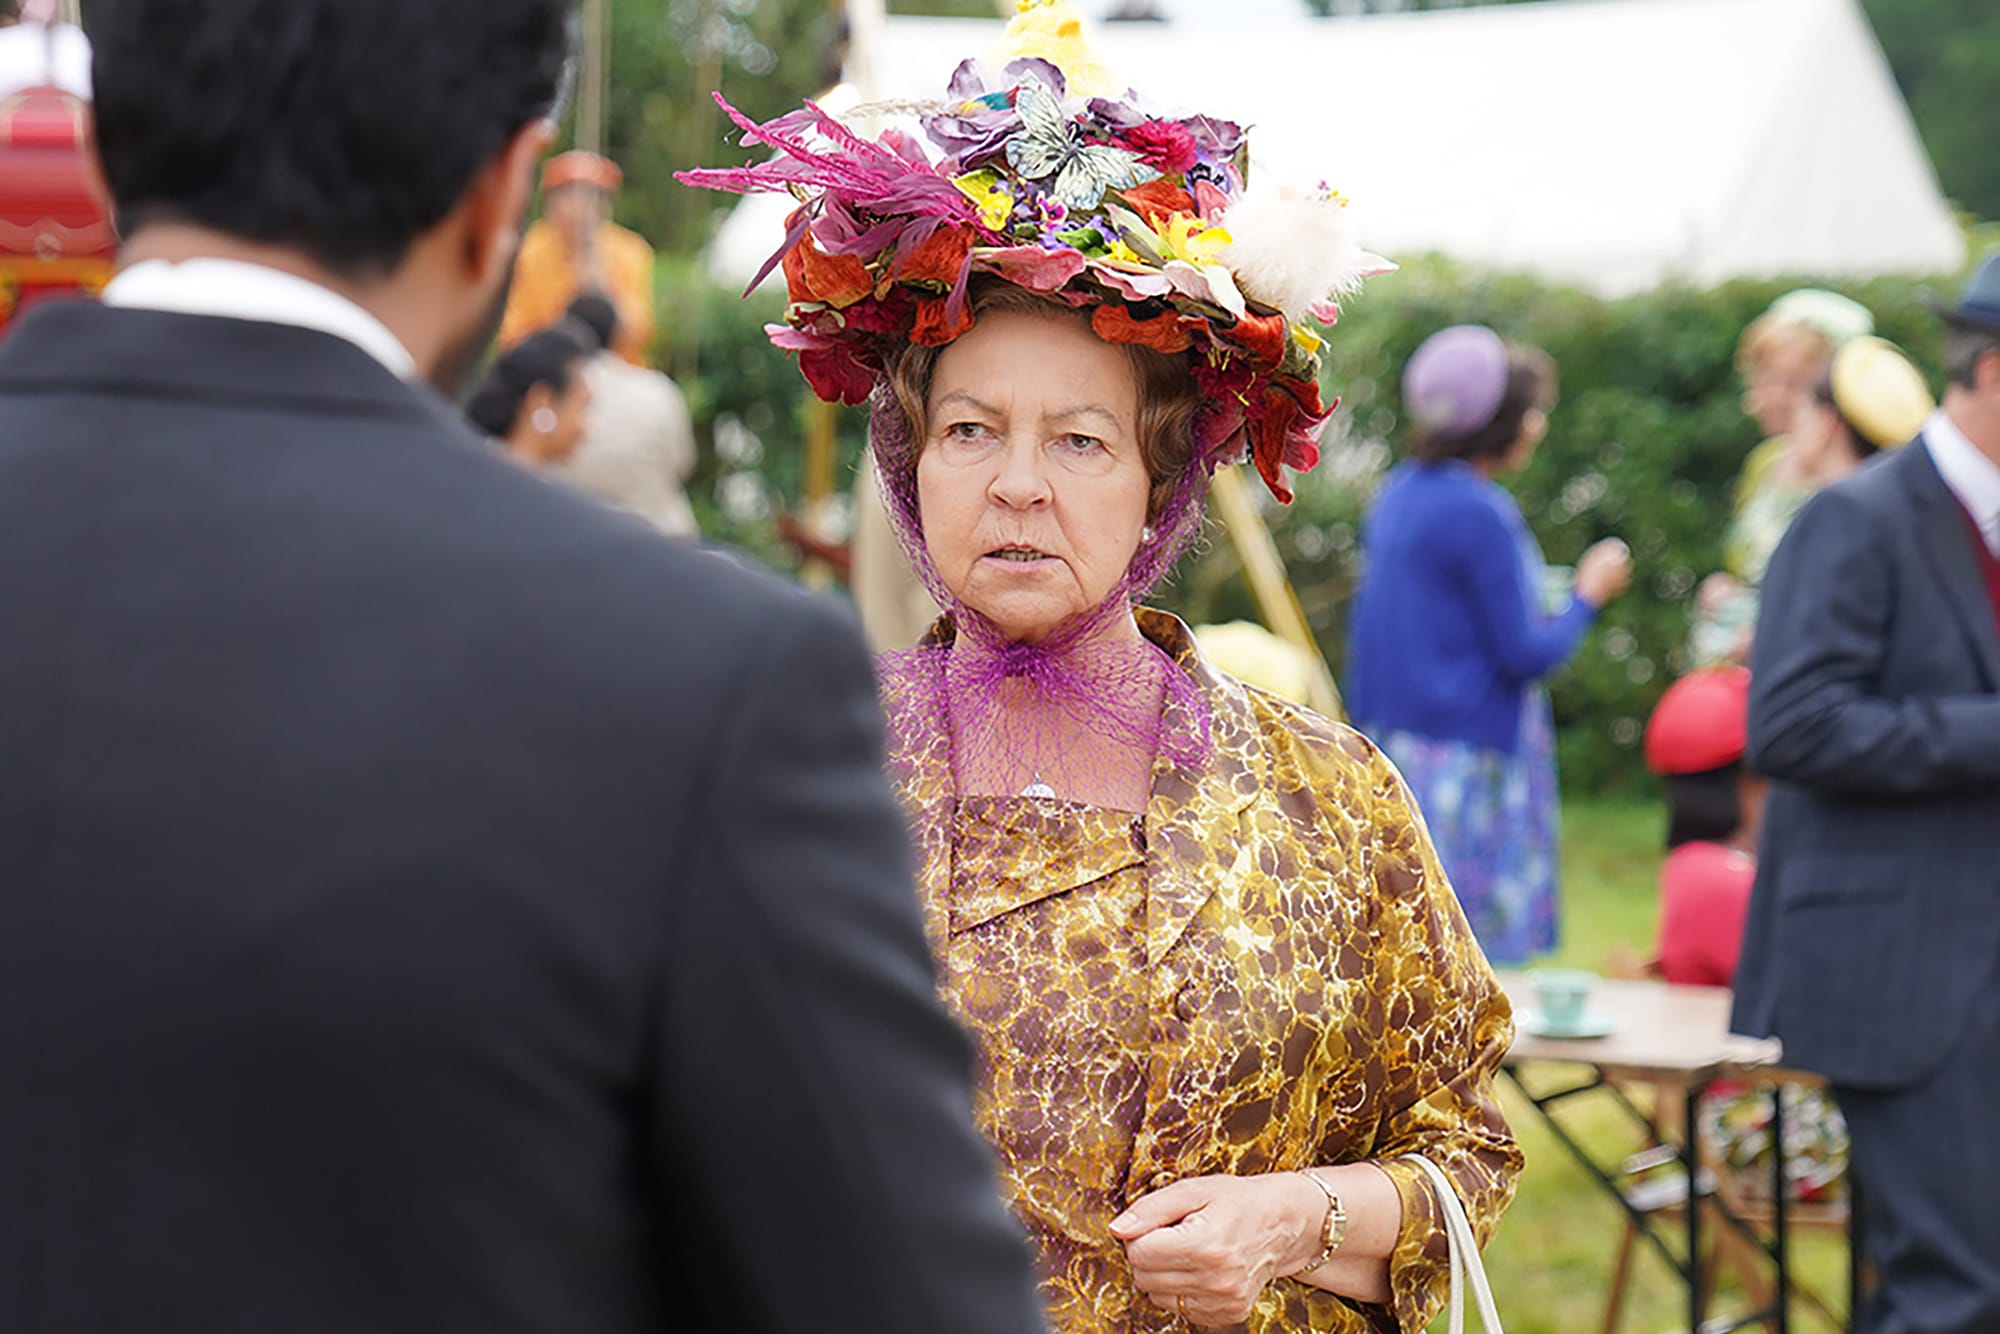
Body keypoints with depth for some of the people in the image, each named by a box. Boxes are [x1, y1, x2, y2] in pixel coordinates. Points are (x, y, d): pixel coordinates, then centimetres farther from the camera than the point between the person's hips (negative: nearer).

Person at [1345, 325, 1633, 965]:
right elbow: (1527, 654, -14)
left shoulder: (1401, 492, 10)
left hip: (1391, 739, 9)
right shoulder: (1479, 514, -16)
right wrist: (1587, 594, 3)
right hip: (1462, 760, -9)